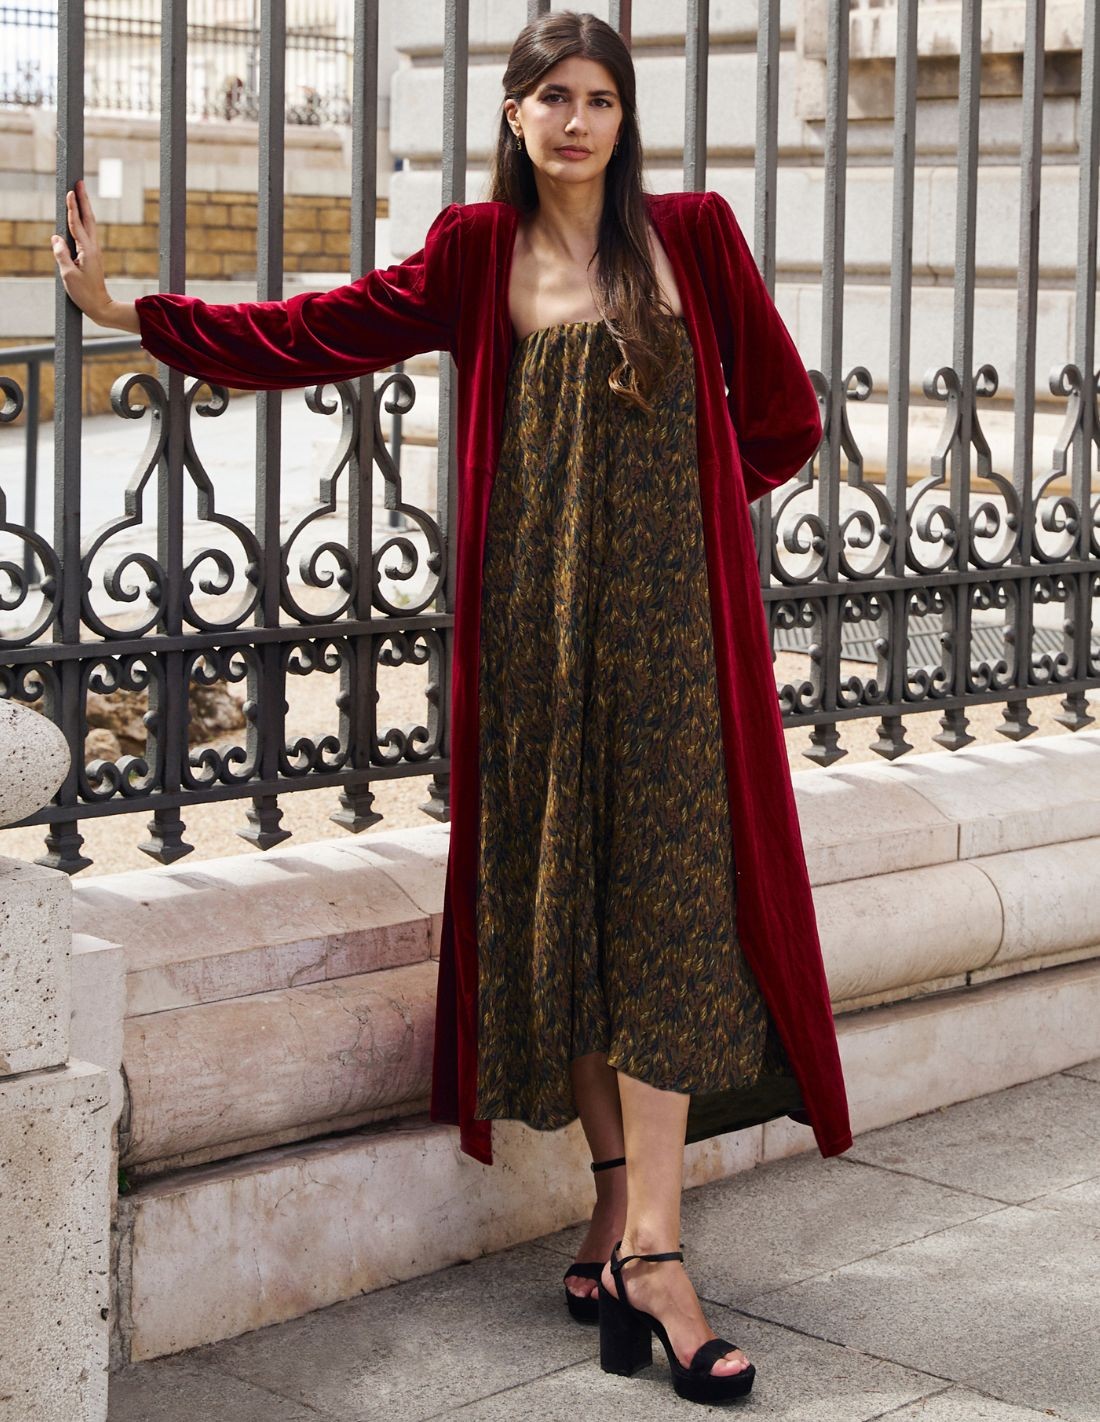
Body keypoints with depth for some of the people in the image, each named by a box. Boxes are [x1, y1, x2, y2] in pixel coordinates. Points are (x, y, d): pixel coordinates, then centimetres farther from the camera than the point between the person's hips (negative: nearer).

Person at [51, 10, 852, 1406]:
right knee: (555, 903, 3)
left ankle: (643, 1241, -9)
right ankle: (621, 1211, 15)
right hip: (533, 617, 2)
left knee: (661, 903, -7)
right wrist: (130, 307, -1)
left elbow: (783, 418, 11)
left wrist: (672, 499, 9)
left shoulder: (691, 234, 5)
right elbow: (318, 333, 3)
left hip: (664, 611, -1)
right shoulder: (480, 253, 8)